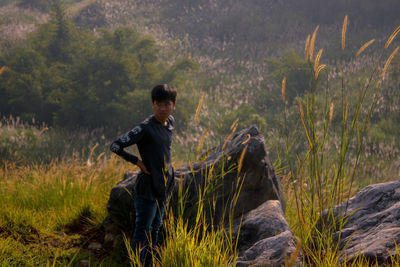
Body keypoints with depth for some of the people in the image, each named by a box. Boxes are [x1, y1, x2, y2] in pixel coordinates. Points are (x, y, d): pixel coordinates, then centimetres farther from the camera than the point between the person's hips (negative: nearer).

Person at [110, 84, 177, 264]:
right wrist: (137, 162, -17)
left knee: (155, 228, 19)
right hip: (148, 187, -8)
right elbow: (115, 146, -22)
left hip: (163, 187, 8)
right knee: (143, 231, -1)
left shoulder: (170, 122, 4)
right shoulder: (145, 128, -20)